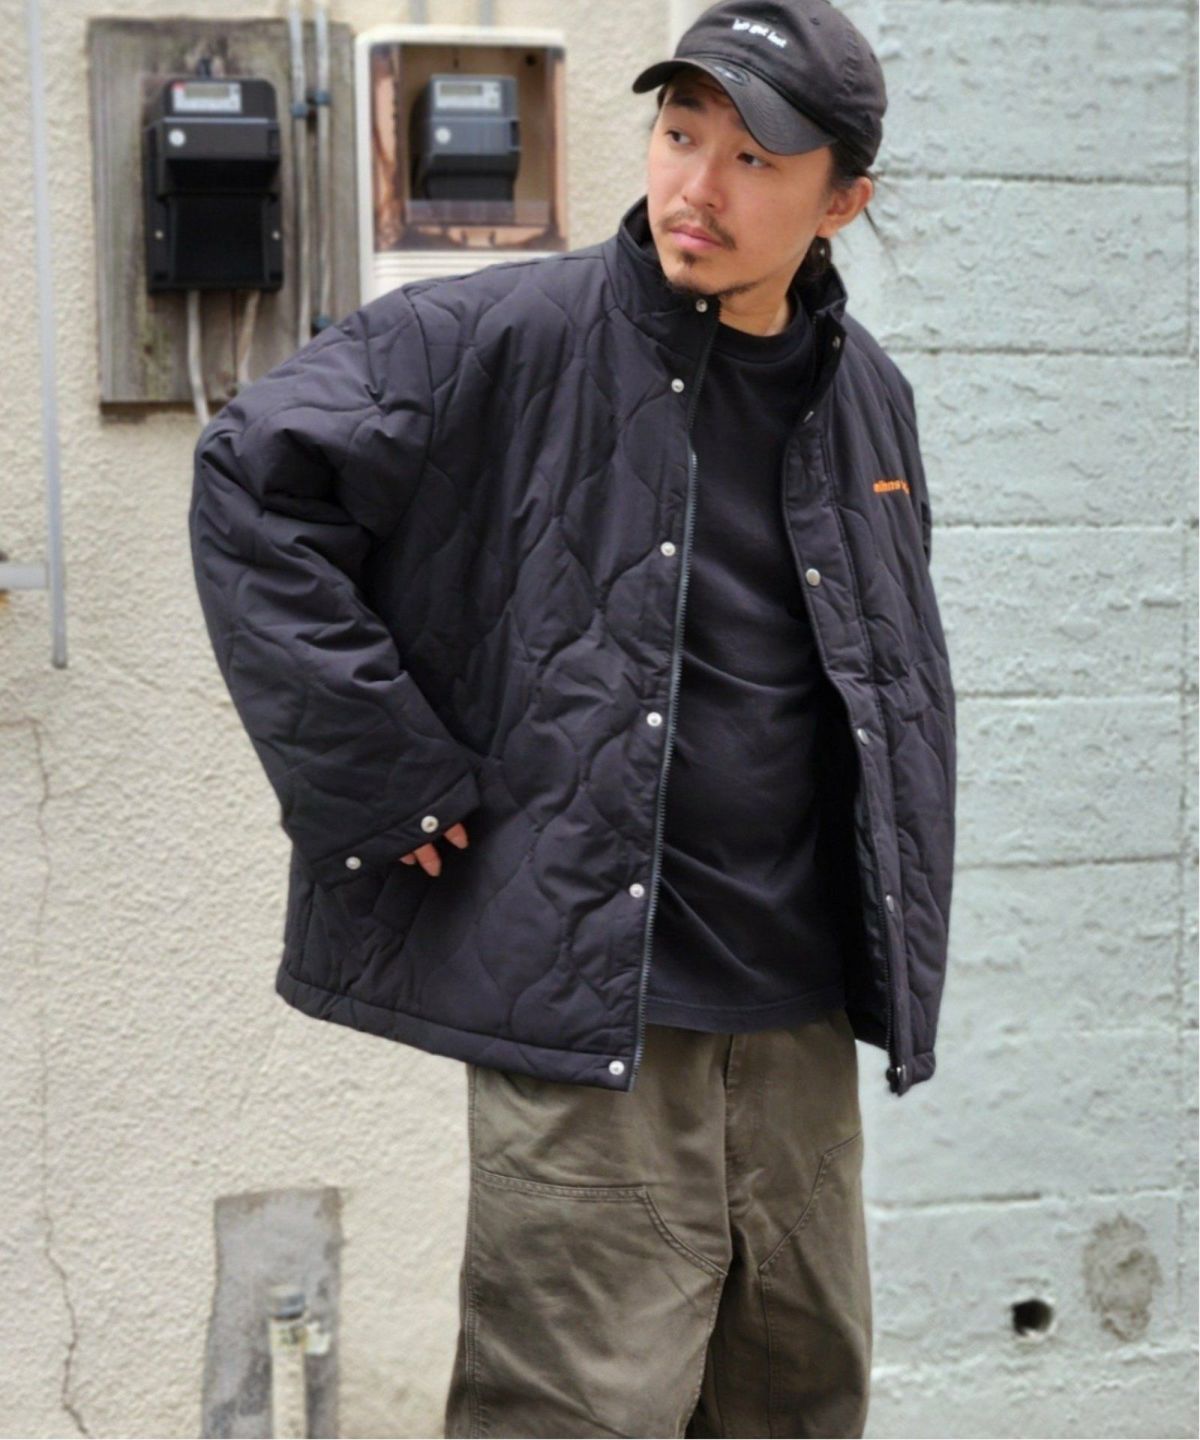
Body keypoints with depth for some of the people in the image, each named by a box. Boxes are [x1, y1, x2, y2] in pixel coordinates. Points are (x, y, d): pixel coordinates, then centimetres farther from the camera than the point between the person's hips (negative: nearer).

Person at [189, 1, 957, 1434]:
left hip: (800, 1019, 6)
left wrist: (894, 950, 18)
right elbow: (254, 478, -13)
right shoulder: (507, 341, -9)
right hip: (588, 1018, -6)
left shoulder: (866, 398, 10)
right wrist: (378, 769, -15)